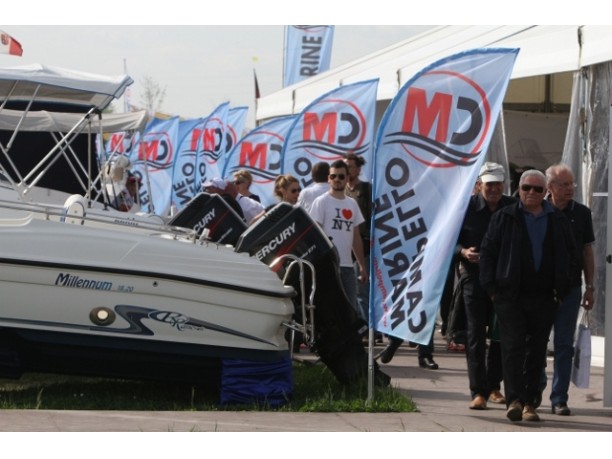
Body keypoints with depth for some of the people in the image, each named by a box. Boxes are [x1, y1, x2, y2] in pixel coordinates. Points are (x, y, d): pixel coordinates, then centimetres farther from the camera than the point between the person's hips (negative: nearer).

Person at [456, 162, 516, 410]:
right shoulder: (467, 207, -2)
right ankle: (478, 392, -6)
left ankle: (494, 387, 23)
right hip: (474, 276, -2)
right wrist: (463, 252, -17)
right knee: (475, 335, -5)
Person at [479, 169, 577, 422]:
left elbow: (570, 255, 17)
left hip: (543, 297, 2)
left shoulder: (558, 221, 11)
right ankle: (514, 399, -15)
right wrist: (491, 287, -3)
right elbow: (487, 251, 5)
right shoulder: (503, 218, 5)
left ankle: (529, 402, 10)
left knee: (536, 350, 4)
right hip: (510, 294, -2)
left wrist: (561, 288, 8)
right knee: (513, 345, -11)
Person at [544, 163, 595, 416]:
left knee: (564, 345, 1)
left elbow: (587, 251, 10)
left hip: (570, 288, 1)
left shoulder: (581, 214, 5)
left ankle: (559, 399, 3)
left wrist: (589, 287, 6)